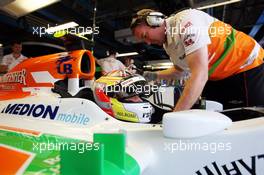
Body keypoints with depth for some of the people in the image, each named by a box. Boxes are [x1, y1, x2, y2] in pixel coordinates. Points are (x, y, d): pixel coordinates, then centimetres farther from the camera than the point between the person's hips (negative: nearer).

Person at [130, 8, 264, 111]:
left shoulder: (186, 21, -27)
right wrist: (154, 76, 8)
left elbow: (200, 75, -36)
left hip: (248, 65, -8)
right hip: (221, 77, 9)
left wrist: (175, 115, -36)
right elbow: (179, 70, 22)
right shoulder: (168, 44, 2)